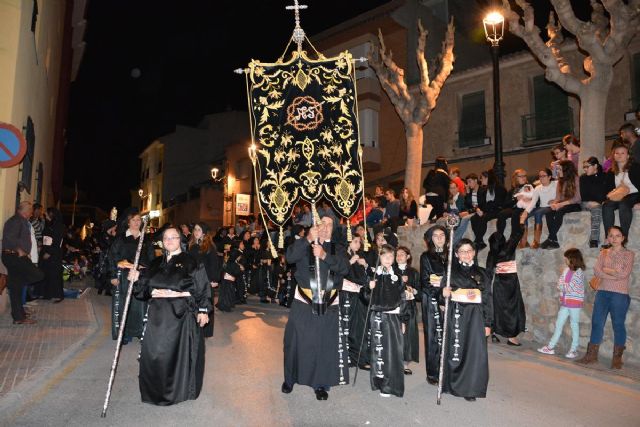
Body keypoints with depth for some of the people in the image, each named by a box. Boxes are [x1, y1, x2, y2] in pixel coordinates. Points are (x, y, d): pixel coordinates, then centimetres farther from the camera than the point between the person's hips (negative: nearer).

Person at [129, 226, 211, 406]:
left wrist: (203, 310, -11)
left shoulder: (190, 262, -1)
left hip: (182, 312, -4)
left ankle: (180, 389, 18)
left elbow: (202, 286, -5)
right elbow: (145, 287, 16)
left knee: (180, 351, 1)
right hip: (158, 313, 4)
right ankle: (156, 389, 23)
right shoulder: (156, 263, 14)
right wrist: (137, 277, -4)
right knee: (154, 352, 4)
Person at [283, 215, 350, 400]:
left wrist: (324, 255, -25)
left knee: (326, 345, 2)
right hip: (303, 302, -1)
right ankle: (290, 379, 29)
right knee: (296, 342, 8)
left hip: (329, 305, 1)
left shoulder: (337, 249, 8)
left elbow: (344, 268, -11)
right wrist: (308, 239, -26)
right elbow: (290, 257, -16)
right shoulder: (304, 245, 4)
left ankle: (320, 384, 20)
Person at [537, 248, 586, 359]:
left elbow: (571, 287, -18)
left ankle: (574, 350, 14)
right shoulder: (567, 270, 9)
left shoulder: (579, 272, -13)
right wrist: (562, 286, -12)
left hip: (575, 302, -7)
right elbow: (560, 281, 7)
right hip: (565, 302, 7)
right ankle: (551, 347, 14)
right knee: (559, 324, 9)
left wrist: (562, 286, -5)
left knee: (574, 326, 4)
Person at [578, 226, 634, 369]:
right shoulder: (603, 253, 11)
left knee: (618, 325, 3)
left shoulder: (629, 254, 2)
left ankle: (617, 358, 14)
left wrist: (606, 270, -3)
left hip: (620, 294, -3)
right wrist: (614, 275, -12)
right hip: (602, 292, 3)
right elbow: (596, 271, -2)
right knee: (597, 323, 4)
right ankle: (592, 354, 12)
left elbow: (624, 273, -12)